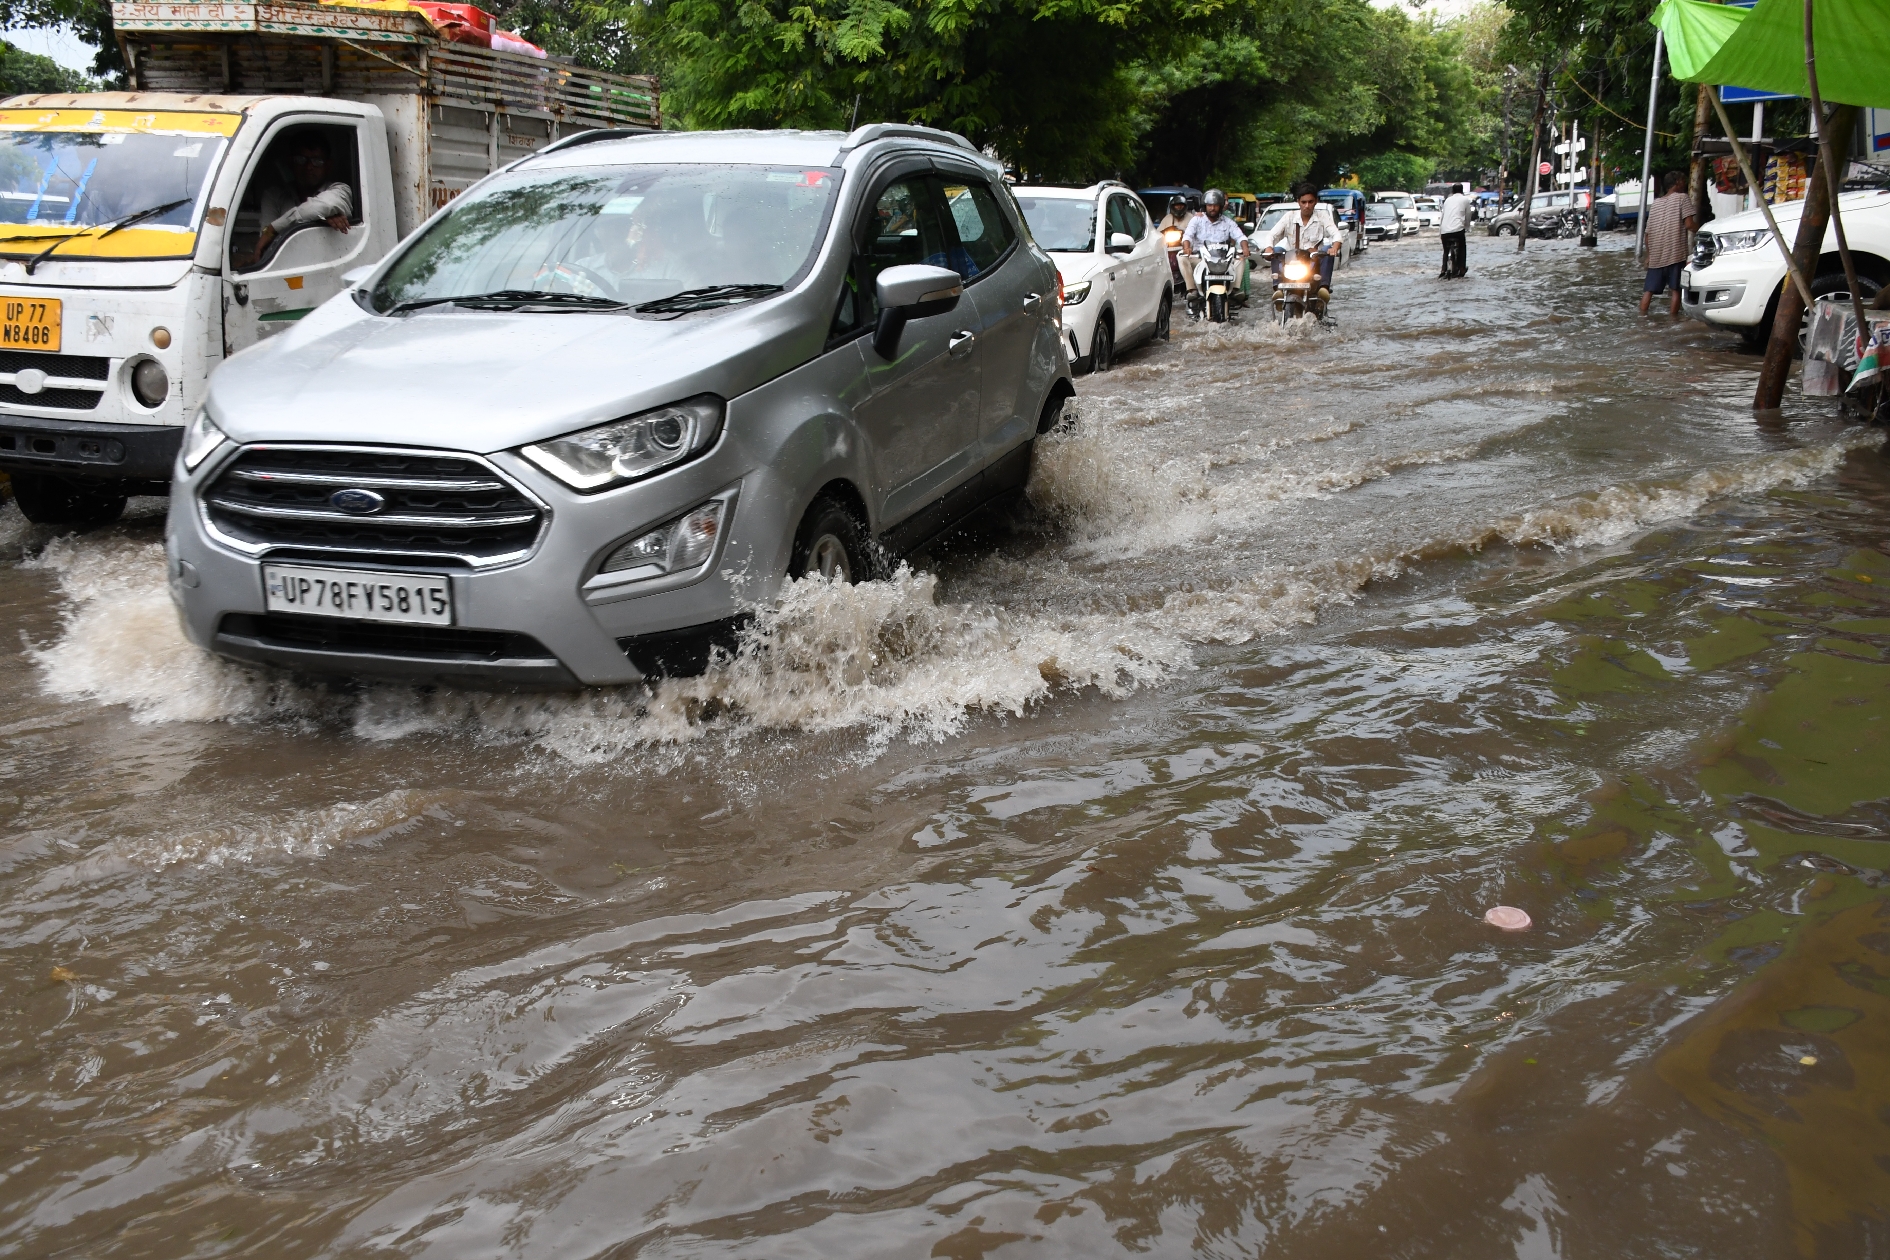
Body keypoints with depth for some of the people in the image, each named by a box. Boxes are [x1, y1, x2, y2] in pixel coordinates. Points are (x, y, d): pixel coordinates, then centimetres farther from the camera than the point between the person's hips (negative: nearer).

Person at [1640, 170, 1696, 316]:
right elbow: (1689, 224, -13)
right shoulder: (1682, 198, -2)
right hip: (1676, 253, -5)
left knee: (1648, 290, 7)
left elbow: (1648, 232, 15)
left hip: (1656, 255, 5)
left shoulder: (1656, 202, 15)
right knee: (1676, 290, 1)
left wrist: (1648, 254, 22)